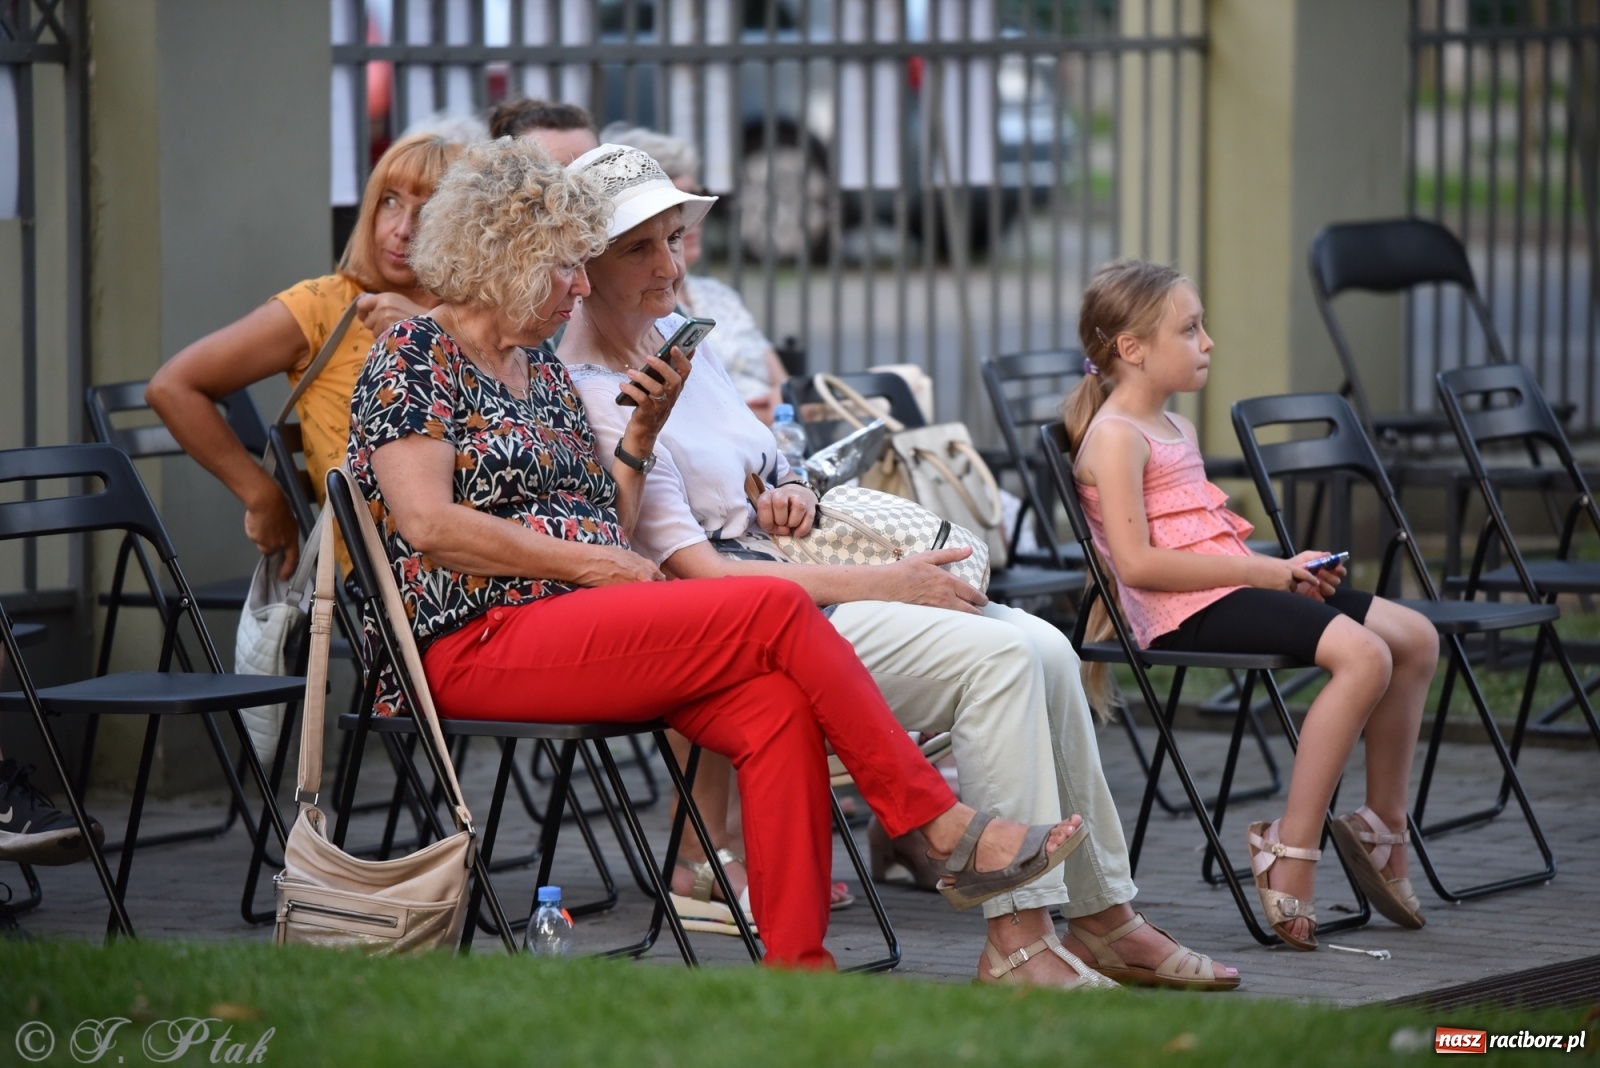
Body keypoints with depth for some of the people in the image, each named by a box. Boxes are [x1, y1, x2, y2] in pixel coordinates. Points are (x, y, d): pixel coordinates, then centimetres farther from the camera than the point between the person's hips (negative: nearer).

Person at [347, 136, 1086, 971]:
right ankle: (948, 831, -15)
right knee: (776, 609, -21)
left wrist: (641, 433, 8)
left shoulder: (541, 369, 23)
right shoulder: (414, 356, -1)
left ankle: (797, 971, -30)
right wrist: (588, 563, -13)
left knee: (775, 710, -22)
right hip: (477, 644, -8)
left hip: (574, 629, 8)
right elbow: (429, 522, -15)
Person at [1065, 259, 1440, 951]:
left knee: (1413, 636, 5)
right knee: (1361, 654, -28)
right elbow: (1137, 561, -19)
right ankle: (1292, 853, -26)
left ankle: (1382, 824, 14)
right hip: (1187, 614, -10)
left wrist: (1289, 570, 5)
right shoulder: (1114, 436, -9)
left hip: (1229, 589, 10)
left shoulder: (1177, 429, 22)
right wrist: (1265, 571, -16)